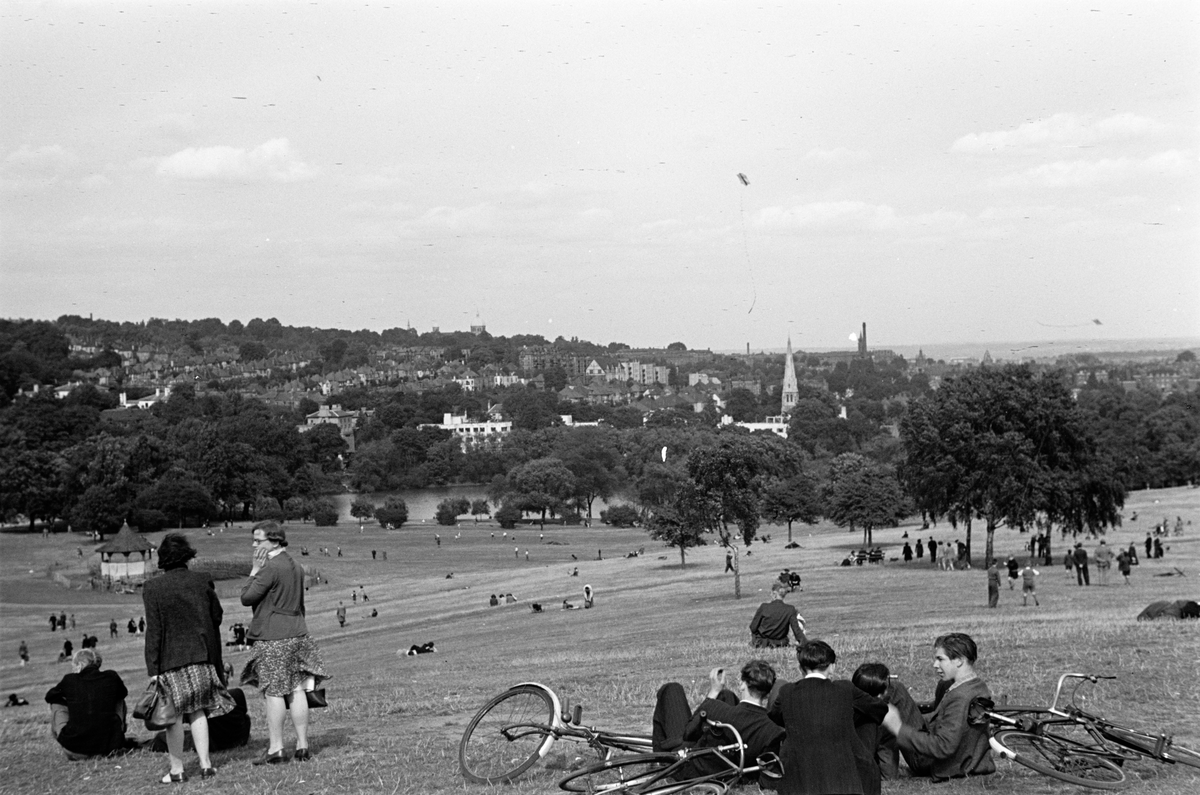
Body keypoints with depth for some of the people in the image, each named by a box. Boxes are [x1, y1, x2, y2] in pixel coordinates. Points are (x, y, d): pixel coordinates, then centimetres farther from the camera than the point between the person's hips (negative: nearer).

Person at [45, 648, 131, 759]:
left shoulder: (70, 680, 0)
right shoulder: (112, 677, 3)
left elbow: (49, 696, 21)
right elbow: (123, 693, 27)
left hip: (77, 748, -1)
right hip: (109, 745, 1)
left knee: (56, 703, 23)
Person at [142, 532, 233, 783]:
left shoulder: (153, 588, -10)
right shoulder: (203, 581, -2)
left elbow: (153, 630, -11)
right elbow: (217, 617, 7)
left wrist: (152, 668, -8)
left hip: (171, 659, -3)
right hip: (202, 655, 3)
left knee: (174, 715, 5)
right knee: (198, 710, 12)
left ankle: (177, 769, 10)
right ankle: (205, 764, 9)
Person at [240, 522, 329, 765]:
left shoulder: (270, 568, -15)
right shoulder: (296, 567, 14)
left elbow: (247, 597, -12)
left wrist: (255, 569, -6)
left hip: (273, 638, -8)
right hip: (297, 634, 8)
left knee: (273, 692, -3)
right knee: (297, 689, 8)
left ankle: (275, 749, -1)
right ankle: (302, 745, 10)